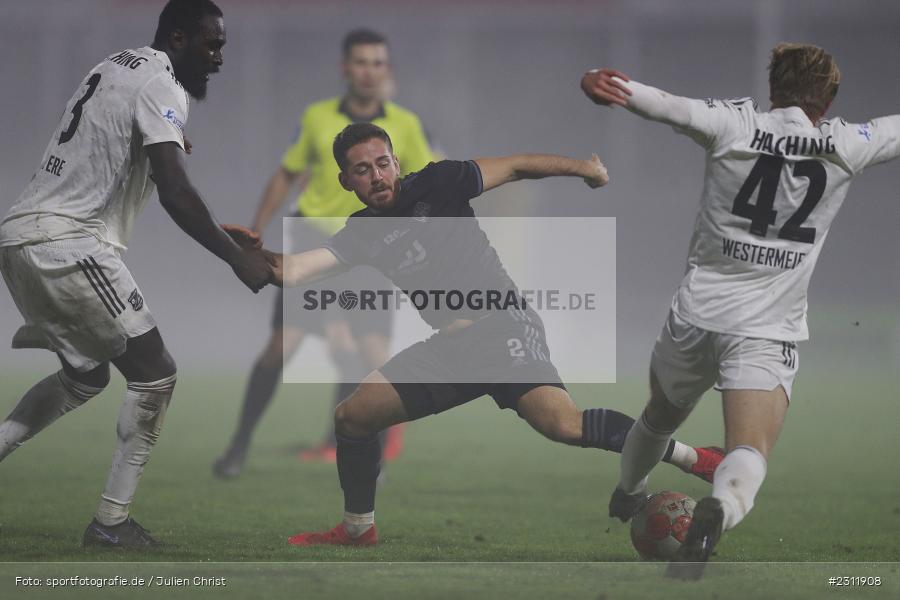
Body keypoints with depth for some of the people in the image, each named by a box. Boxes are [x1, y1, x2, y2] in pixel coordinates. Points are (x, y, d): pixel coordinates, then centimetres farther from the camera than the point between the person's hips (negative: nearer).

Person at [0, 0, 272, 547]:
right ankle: (112, 522, -3)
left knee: (85, 375, 23)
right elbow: (175, 193, -22)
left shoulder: (117, 68, 18)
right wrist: (237, 258, -22)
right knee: (154, 375, -1)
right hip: (69, 243, -9)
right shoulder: (160, 86, -11)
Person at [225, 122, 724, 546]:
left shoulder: (435, 185, -5)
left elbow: (515, 168, 4)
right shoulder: (361, 233, 8)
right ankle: (358, 529, 26)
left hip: (503, 327, -7)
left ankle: (691, 457, -20)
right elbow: (293, 271, -5)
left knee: (561, 423, -29)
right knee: (352, 417, 6)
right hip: (450, 346, 7)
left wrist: (583, 166, 0)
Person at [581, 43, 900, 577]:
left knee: (660, 418, 30)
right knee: (750, 455, -16)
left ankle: (626, 498, 53)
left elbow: (674, 107, -22)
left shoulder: (736, 124, -3)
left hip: (696, 315, 3)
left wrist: (613, 87, -40)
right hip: (768, 333, -2)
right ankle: (721, 510, -47)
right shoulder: (844, 146, -2)